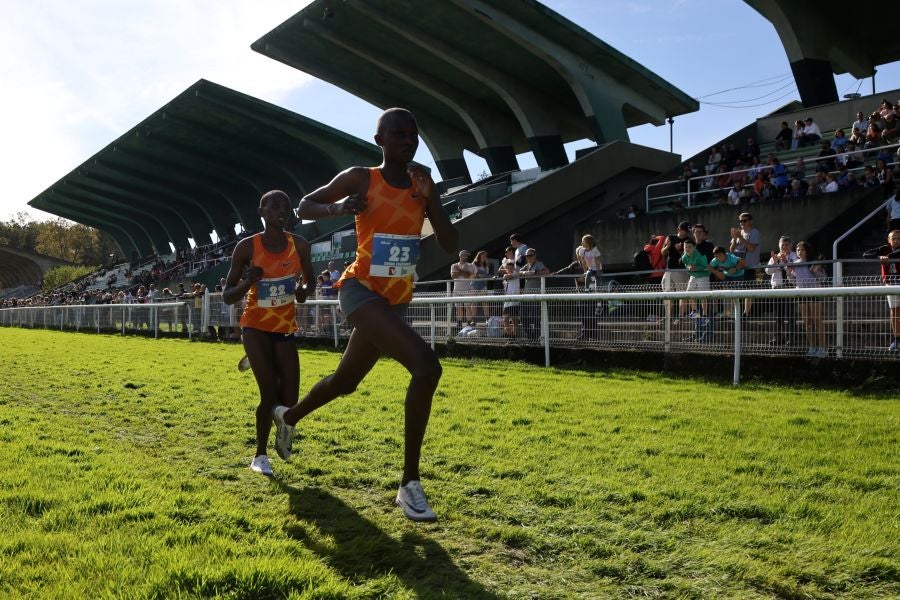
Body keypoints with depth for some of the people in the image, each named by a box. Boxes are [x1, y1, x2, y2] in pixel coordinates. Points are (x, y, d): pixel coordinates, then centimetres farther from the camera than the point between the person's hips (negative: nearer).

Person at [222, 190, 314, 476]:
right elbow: (227, 296, -8)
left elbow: (309, 280, 10)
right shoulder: (247, 247, -12)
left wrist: (303, 290, -14)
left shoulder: (300, 245, -6)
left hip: (285, 328, 3)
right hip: (256, 326, -3)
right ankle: (260, 456, 10)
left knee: (289, 401, 0)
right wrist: (247, 283, -29)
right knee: (270, 395, -16)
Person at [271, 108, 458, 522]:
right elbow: (304, 207, 4)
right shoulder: (360, 178, -5)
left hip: (397, 300, 7)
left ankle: (289, 416, 55)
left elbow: (450, 244, 2)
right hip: (361, 290, -7)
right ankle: (410, 484, -18)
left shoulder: (423, 183, 7)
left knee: (346, 381, 23)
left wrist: (428, 198, -11)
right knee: (427, 366, -28)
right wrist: (338, 208, -16)